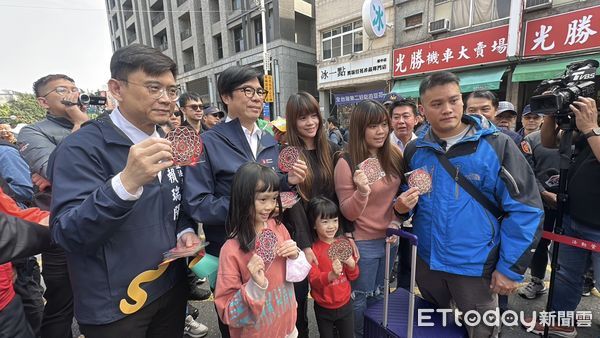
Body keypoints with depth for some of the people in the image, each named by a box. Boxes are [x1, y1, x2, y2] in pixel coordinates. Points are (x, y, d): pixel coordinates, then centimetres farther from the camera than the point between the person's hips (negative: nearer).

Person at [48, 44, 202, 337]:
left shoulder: (165, 145, 3)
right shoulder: (83, 148, -17)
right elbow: (66, 235, -25)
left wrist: (186, 232, -6)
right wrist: (126, 182, -40)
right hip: (115, 306, -5)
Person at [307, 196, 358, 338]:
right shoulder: (312, 250, -16)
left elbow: (353, 277, 1)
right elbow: (314, 281, -20)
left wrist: (351, 265, -19)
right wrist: (331, 275, -37)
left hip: (345, 304, 3)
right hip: (323, 309, -3)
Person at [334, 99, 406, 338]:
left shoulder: (394, 156, -3)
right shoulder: (346, 163, -19)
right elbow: (347, 212, -17)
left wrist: (397, 218, -5)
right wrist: (362, 192, -36)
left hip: (390, 238, 6)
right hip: (363, 243, -5)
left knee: (378, 295, 27)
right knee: (360, 299, 15)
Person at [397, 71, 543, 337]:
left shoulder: (496, 146, -13)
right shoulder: (414, 151, -2)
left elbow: (525, 208, -10)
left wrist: (511, 268, -10)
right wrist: (401, 205, -11)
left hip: (476, 265, -3)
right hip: (426, 260, 3)